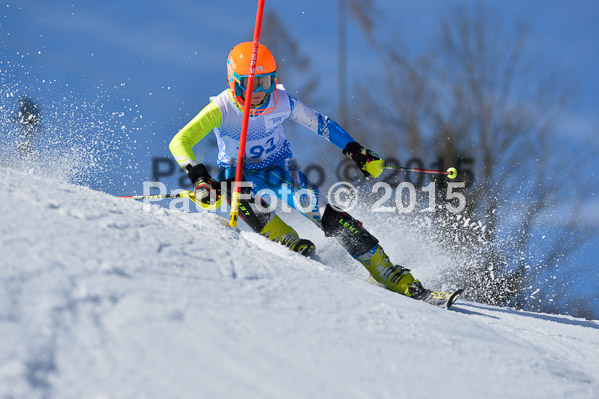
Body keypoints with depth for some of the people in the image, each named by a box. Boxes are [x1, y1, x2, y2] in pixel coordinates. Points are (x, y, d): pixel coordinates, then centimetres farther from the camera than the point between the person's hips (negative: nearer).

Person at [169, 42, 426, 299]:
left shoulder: (282, 102, -17)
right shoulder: (221, 109, -24)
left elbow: (321, 124, 0)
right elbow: (179, 142, -29)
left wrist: (355, 151, -6)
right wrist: (199, 177, -44)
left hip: (280, 171, 1)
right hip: (240, 174, -1)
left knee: (325, 214, -21)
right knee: (232, 186, -38)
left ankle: (391, 276, -17)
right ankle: (287, 241, -31)